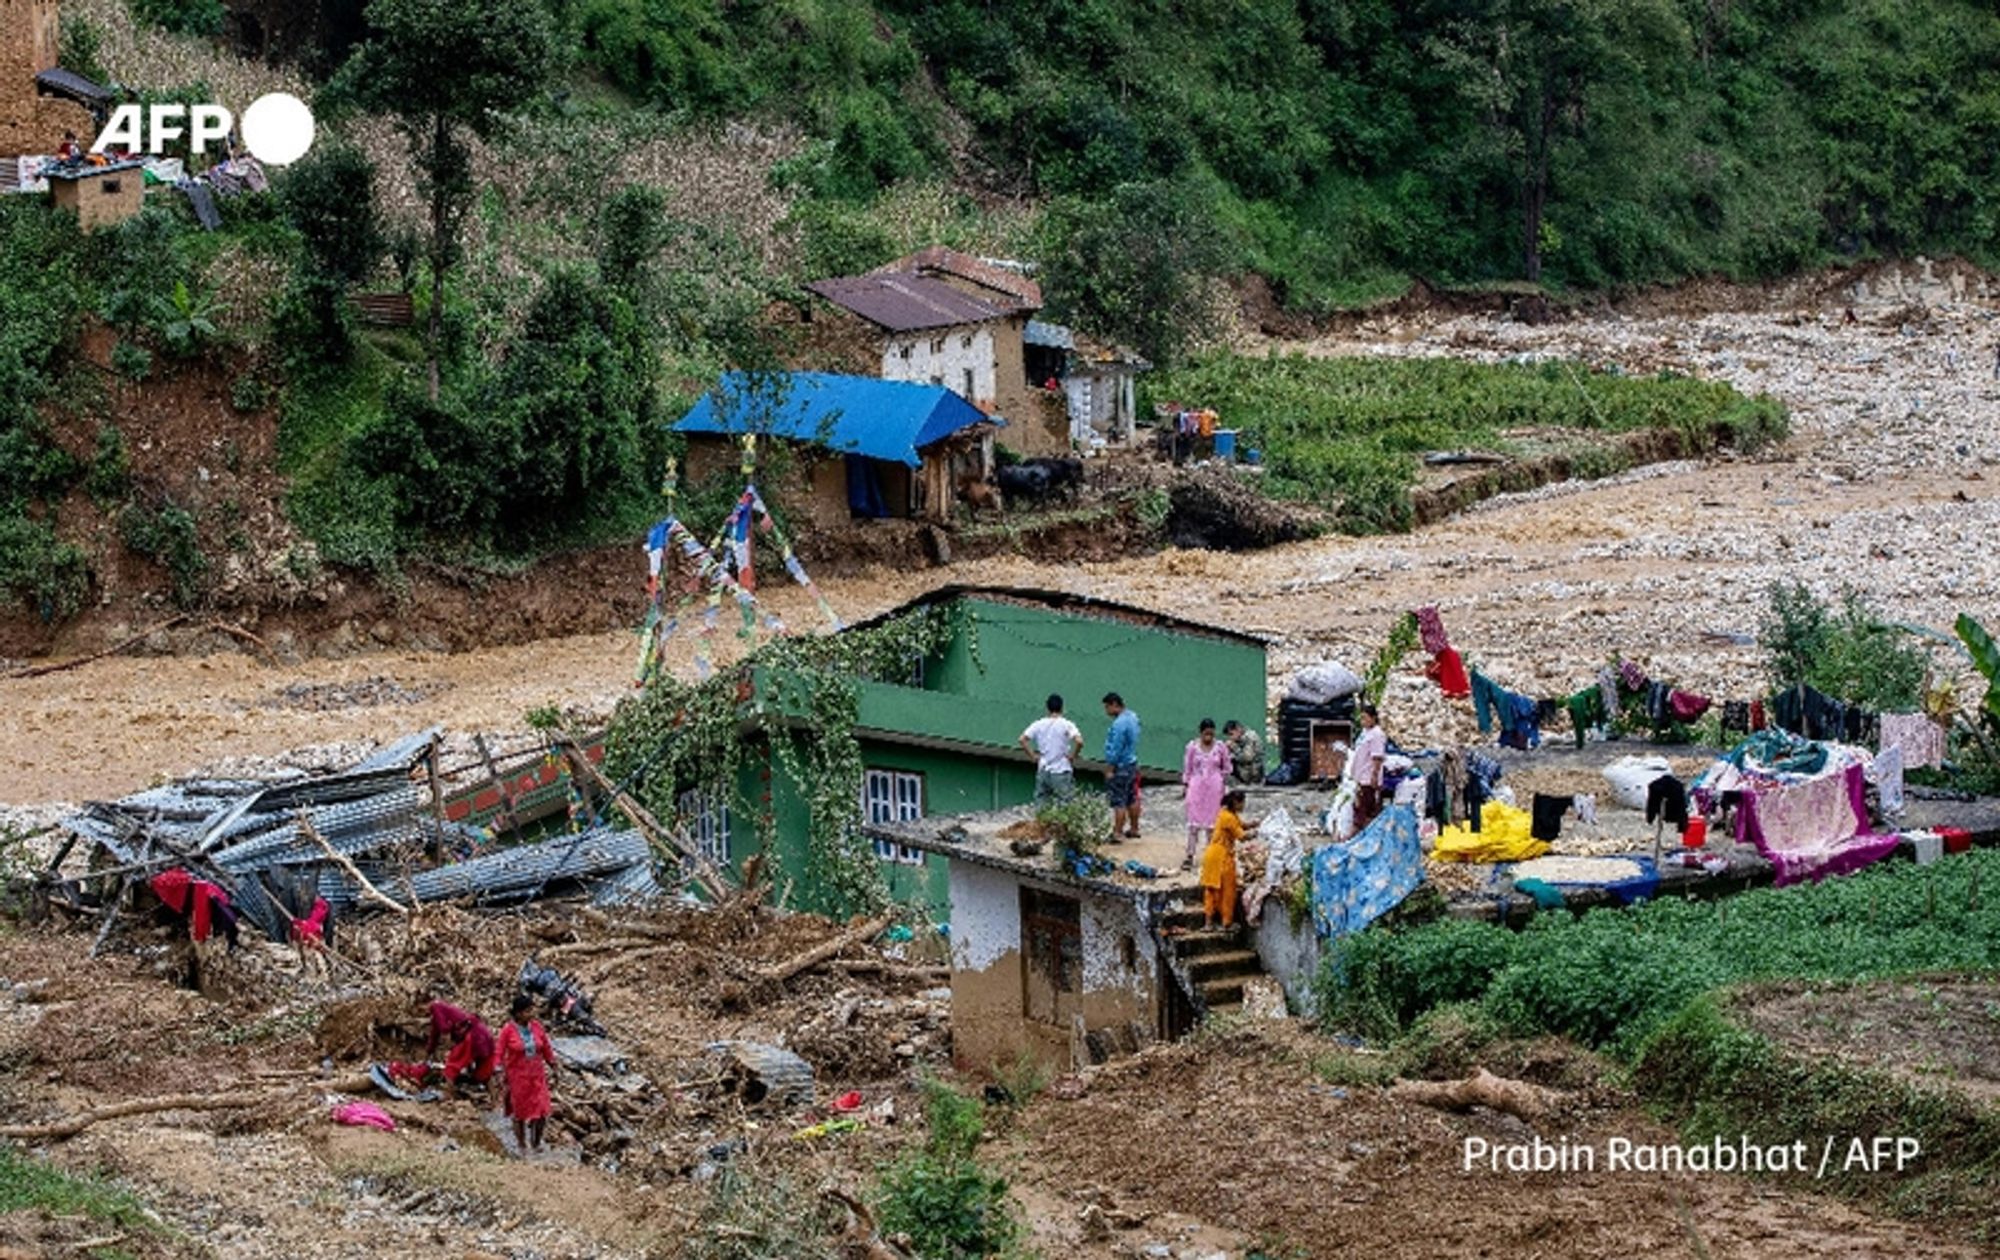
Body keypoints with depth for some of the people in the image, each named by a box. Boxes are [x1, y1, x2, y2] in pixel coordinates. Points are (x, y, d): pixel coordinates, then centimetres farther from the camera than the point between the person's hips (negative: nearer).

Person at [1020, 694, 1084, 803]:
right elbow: (1079, 741, -21)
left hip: (1043, 771, 4)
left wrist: (1033, 756, 5)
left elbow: (1022, 740, -1)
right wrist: (1073, 756, -5)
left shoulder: (1039, 725, 3)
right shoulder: (1067, 725, -8)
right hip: (1062, 772, -4)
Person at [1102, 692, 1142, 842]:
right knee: (1132, 799, 17)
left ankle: (1117, 833, -2)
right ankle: (1134, 829, 27)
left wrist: (1110, 769, -15)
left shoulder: (1119, 724, -23)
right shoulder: (1132, 717, 7)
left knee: (1118, 801, -4)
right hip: (1132, 764, 10)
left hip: (1120, 767, -10)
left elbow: (1116, 749, -21)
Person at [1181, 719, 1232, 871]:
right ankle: (1190, 855, -3)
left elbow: (1227, 769, 11)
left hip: (1214, 788, 0)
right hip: (1196, 787, 0)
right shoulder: (1192, 746, -2)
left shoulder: (1221, 747, -1)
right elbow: (1187, 768, 5)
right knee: (1194, 821, -3)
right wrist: (1185, 785, 2)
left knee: (1212, 822, 4)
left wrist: (1219, 779, 7)